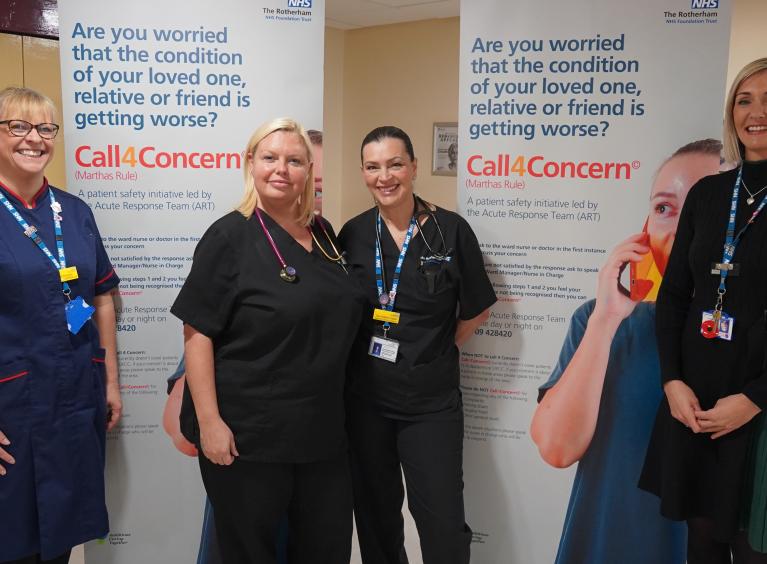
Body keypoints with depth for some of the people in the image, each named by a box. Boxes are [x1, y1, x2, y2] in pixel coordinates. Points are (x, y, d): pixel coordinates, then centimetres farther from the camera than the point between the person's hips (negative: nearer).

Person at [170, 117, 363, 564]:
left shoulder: (322, 232, 7)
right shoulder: (230, 237, -11)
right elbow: (198, 333, -13)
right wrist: (209, 421, -18)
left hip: (321, 428, 6)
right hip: (247, 433, -6)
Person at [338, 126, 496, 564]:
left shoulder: (451, 230, -6)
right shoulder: (353, 234, 2)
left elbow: (477, 310, 2)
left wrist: (437, 350, -1)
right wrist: (364, 353, 1)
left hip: (431, 401, -2)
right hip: (365, 395, 3)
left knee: (443, 522, 2)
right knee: (376, 514, 16)